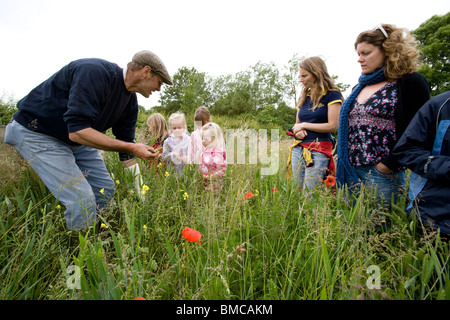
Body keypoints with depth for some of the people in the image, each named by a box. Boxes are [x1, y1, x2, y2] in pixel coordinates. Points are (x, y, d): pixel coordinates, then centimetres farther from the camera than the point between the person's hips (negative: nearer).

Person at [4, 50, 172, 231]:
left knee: (105, 189, 3)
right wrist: (132, 148, -32)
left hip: (77, 138, 9)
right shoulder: (95, 73, -29)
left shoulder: (130, 100, -3)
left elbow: (126, 150, 1)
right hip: (37, 134, -8)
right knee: (83, 201, -18)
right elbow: (77, 131, -35)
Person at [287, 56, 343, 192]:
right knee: (298, 191, 8)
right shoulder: (303, 97, 15)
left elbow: (333, 126, -11)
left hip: (319, 150, -6)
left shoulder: (332, 94, -3)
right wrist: (297, 131, -4)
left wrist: (303, 125, -6)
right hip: (298, 149, 6)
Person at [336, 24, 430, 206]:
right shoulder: (359, 88, 18)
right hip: (350, 171, 6)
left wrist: (390, 163, -15)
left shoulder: (411, 83, -3)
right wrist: (340, 157, 11)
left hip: (382, 175, -6)